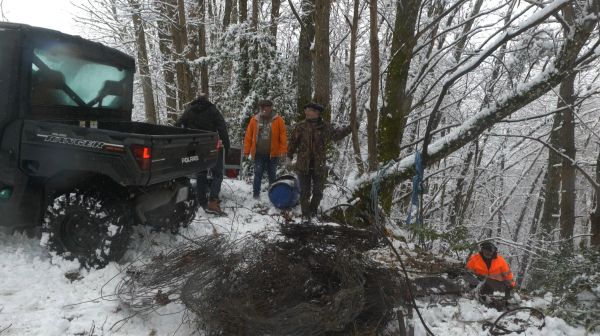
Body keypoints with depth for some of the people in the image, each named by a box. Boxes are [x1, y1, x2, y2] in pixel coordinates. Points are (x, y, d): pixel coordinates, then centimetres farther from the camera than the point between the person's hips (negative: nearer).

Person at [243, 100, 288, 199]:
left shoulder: (278, 120, -2)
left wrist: (283, 151, -10)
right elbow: (248, 136, 3)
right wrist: (246, 151, 0)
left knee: (272, 175, 11)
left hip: (273, 154, 0)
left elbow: (283, 136, -4)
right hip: (258, 153, 1)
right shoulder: (254, 120, 2)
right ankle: (256, 195, 13)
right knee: (258, 175, 3)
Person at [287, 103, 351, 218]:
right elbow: (293, 142, 2)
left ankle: (313, 212, 34)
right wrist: (289, 157, 2)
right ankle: (306, 215, 19)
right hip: (303, 165, -1)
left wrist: (349, 128, 10)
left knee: (318, 192, 12)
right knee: (305, 191, 5)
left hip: (319, 166, 1)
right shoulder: (300, 126, -4)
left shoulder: (325, 127, -2)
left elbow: (336, 135, 15)